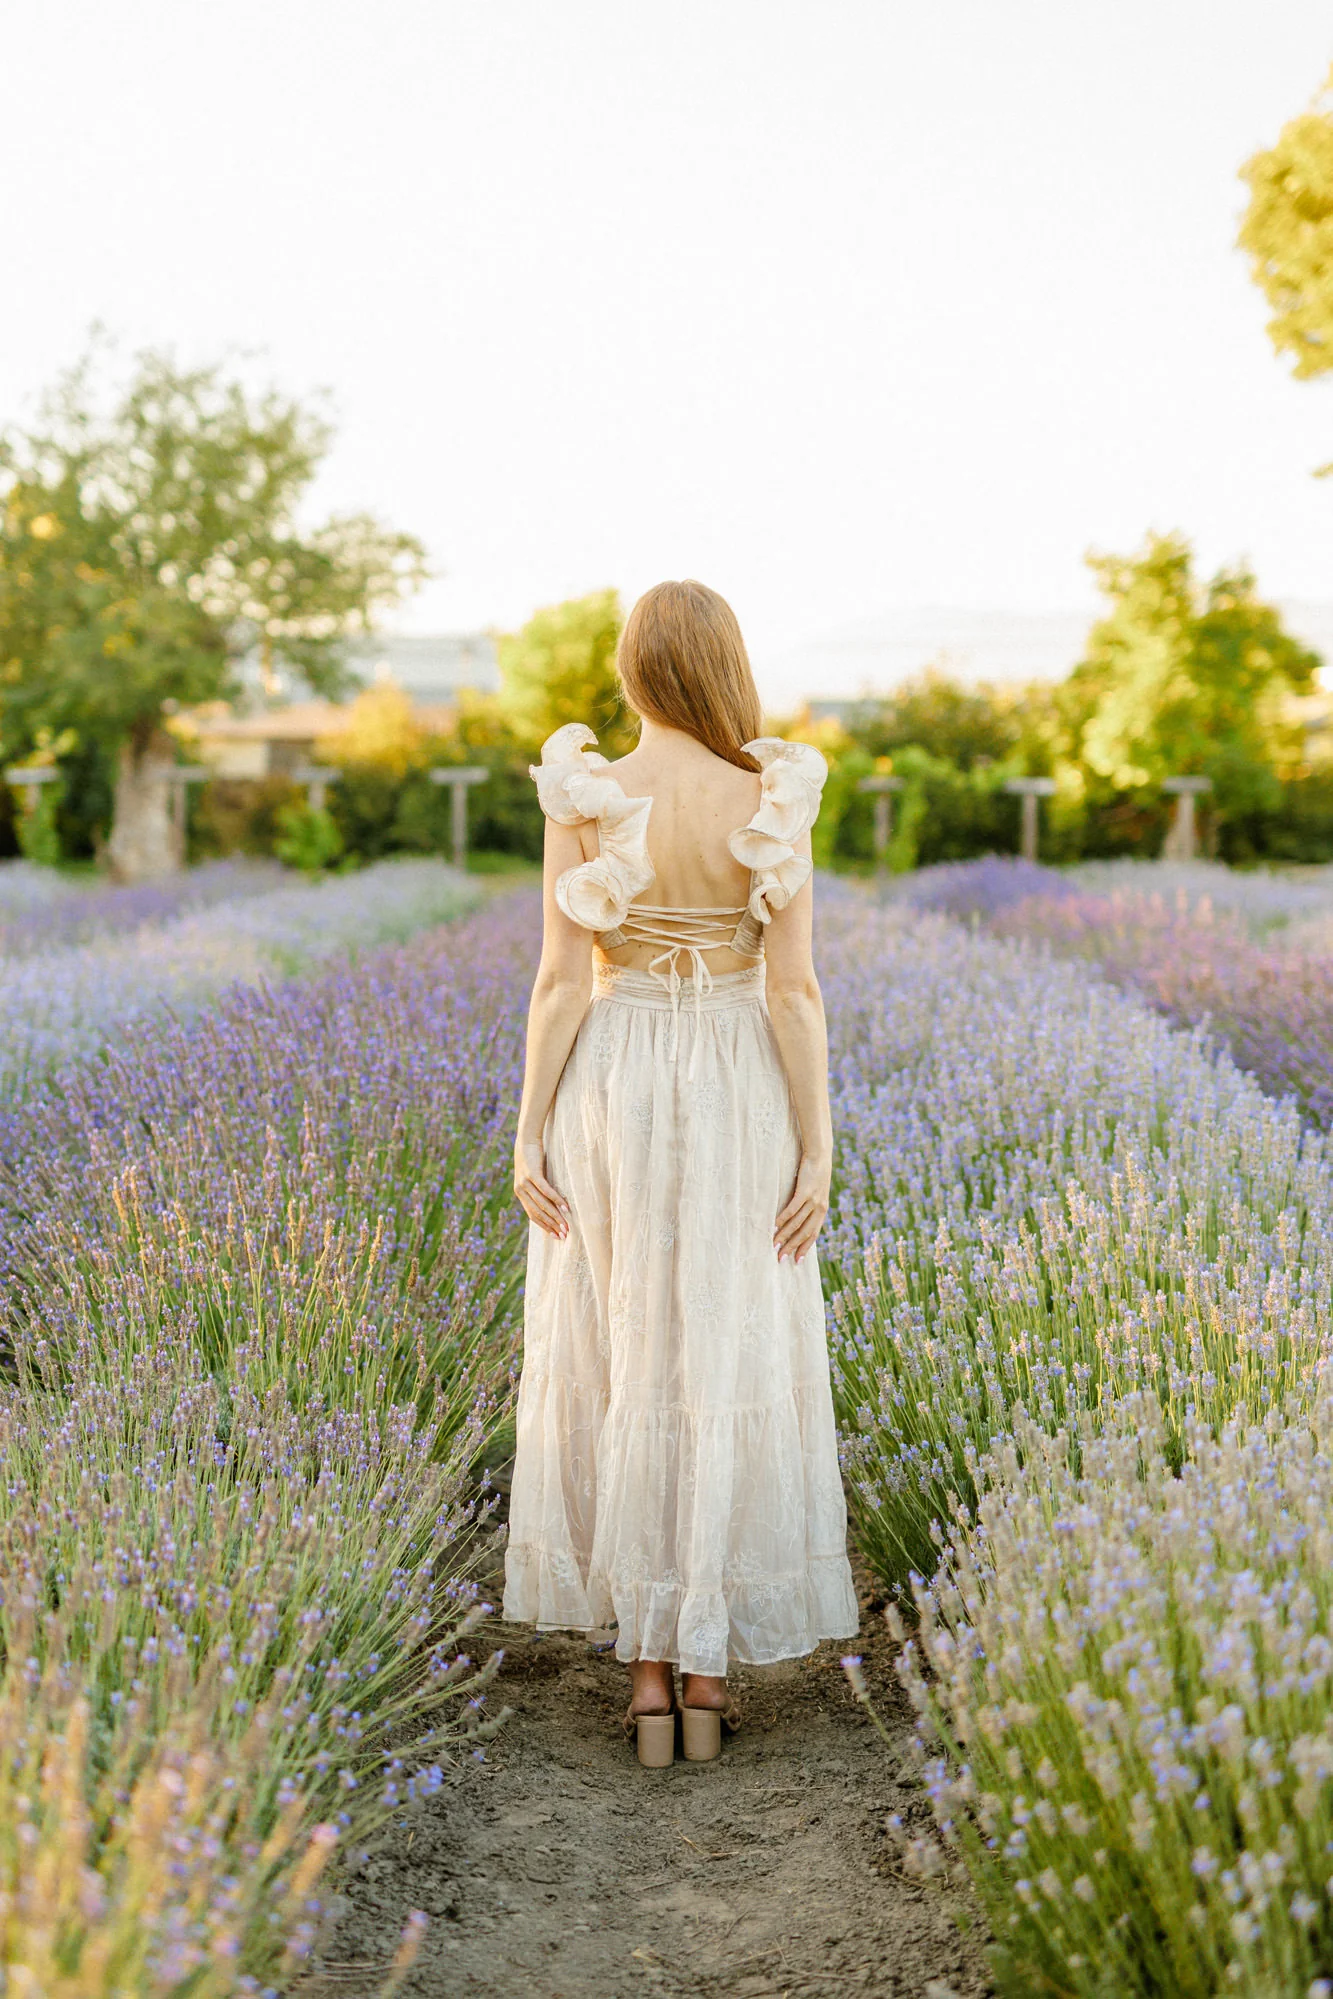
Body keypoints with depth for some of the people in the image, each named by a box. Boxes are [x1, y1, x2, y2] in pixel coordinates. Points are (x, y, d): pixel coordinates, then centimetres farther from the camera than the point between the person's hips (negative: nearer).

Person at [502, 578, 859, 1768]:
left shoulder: (582, 799, -6)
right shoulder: (776, 805, -7)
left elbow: (563, 979, -8)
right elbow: (792, 987, -9)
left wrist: (530, 1135, -2)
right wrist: (818, 1151, -4)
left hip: (609, 1094, 1)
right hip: (738, 1099, 0)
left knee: (620, 1369, 8)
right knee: (731, 1375, 7)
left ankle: (648, 1668, 10)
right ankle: (708, 1668, 10)